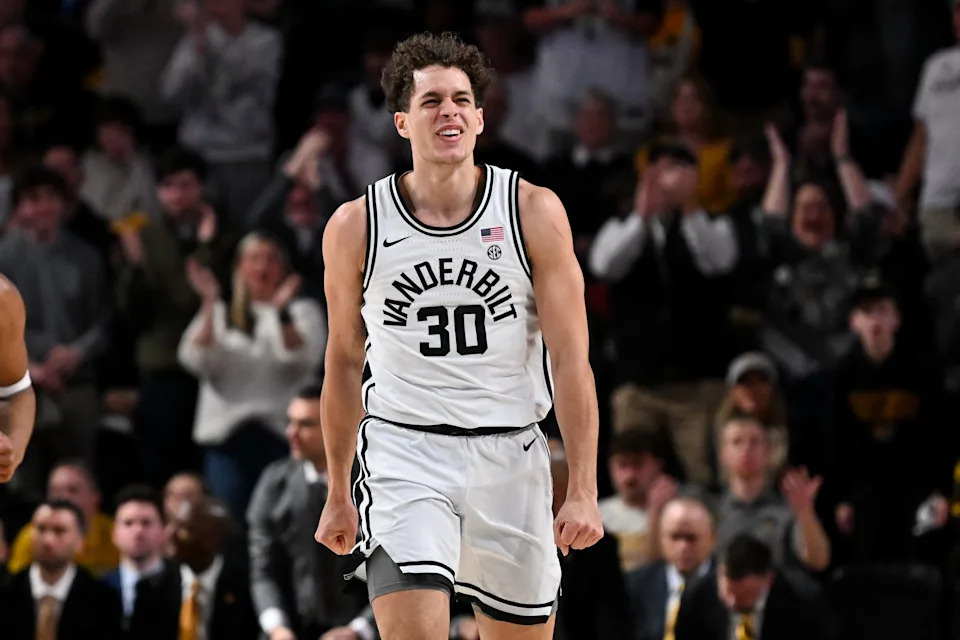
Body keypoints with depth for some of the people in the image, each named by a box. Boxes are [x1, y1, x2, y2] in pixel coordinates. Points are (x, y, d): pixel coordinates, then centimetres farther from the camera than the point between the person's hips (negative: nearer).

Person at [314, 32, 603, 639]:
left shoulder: (534, 212, -3)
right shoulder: (356, 227, -1)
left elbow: (570, 359, -5)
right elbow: (344, 362, 12)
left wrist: (584, 492, -12)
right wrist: (337, 494, 17)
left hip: (509, 452, 1)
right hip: (405, 451, -1)